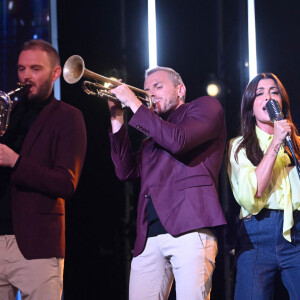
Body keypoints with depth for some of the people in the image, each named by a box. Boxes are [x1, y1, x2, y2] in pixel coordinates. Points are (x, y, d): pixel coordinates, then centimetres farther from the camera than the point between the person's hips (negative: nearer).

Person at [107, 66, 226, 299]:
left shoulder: (206, 107, 12)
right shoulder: (153, 132, 31)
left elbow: (177, 141, -8)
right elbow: (127, 171, 20)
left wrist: (135, 104, -1)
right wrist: (117, 121, 13)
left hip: (190, 229, -6)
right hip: (149, 237, 6)